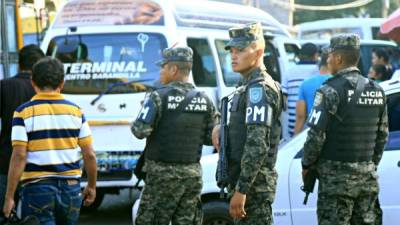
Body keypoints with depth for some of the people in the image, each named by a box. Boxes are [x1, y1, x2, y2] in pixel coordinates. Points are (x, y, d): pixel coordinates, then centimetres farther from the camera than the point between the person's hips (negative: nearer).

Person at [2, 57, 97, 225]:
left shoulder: (24, 112, -5)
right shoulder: (76, 111, 4)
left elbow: (19, 156, -12)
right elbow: (89, 155, 3)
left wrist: (9, 197, -8)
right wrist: (91, 186, 17)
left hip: (37, 188, -3)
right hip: (71, 188, 4)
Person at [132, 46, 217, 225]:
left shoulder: (159, 97, -11)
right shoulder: (204, 100, 6)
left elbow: (140, 131, -16)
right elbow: (210, 138, 7)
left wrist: (144, 110, 4)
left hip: (163, 173, -5)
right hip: (192, 174, 5)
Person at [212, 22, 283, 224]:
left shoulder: (259, 88, -14)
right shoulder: (248, 86, 17)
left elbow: (257, 145, -22)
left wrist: (241, 190, -24)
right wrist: (220, 129, 5)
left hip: (253, 184, -10)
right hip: (249, 181, 10)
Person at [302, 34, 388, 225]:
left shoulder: (330, 91, -13)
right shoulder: (376, 91, 8)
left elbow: (316, 135, -14)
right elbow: (382, 135, 13)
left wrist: (306, 165, 0)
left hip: (336, 177, -7)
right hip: (367, 177, 7)